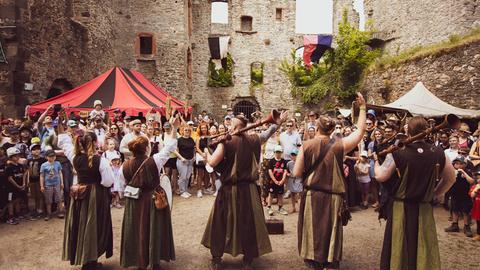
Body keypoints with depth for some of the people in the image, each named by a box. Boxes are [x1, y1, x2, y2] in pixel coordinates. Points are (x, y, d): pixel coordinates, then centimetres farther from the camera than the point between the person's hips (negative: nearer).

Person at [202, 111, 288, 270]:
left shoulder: (226, 143, -12)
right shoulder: (253, 140, 0)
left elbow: (212, 163, -18)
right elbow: (267, 133, 18)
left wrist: (207, 153, 3)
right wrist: (279, 122, 33)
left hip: (230, 190, -3)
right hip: (249, 188, 3)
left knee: (221, 223, 13)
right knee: (249, 223, 14)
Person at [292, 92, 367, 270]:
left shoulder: (306, 145, -8)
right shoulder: (339, 145, -6)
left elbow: (297, 173, -7)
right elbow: (360, 130, 6)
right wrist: (363, 108, 11)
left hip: (312, 196, 0)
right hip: (333, 197, 0)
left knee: (313, 234, 14)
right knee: (331, 234, 12)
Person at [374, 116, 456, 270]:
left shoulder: (397, 153, -18)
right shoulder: (438, 153, -7)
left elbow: (380, 176, -14)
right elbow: (451, 178, 6)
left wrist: (376, 162, 5)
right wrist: (436, 194, 17)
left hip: (401, 209, -2)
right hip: (425, 209, 3)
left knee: (399, 248, 14)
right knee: (424, 249, 19)